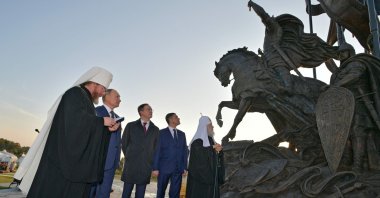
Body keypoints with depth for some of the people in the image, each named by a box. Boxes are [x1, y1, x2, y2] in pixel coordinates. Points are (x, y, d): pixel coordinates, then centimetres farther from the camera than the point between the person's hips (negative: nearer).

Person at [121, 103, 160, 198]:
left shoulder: (155, 129, 10)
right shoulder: (131, 126, 5)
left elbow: (156, 147, 14)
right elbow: (124, 143, 9)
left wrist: (150, 160, 8)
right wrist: (129, 157, 9)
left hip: (146, 166, 2)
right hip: (131, 165, -1)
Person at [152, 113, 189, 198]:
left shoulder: (182, 134, 13)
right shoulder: (162, 133, 0)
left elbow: (185, 151, 12)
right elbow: (157, 151, -4)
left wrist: (185, 167, 4)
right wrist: (155, 168, -9)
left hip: (178, 168, 4)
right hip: (164, 167, -3)